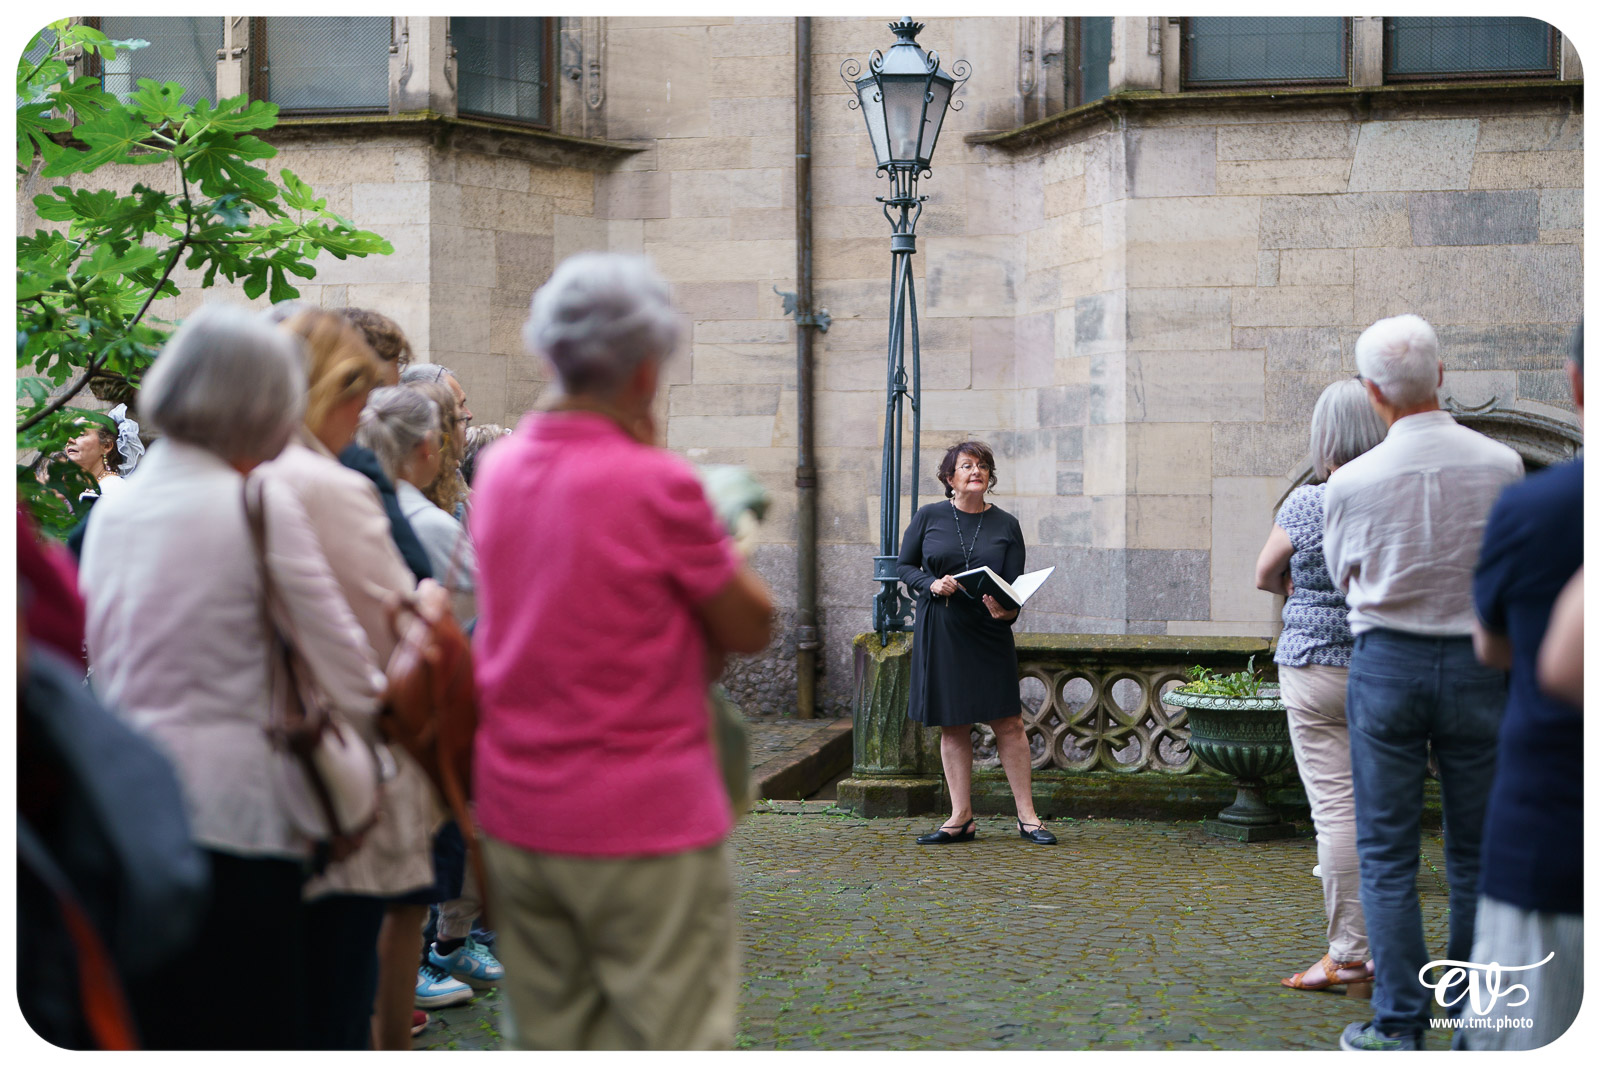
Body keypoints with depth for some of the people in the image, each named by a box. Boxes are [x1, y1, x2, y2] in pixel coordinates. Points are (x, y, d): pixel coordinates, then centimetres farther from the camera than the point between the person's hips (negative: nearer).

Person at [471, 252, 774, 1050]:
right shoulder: (658, 484, -16)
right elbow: (752, 629, -7)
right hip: (646, 822, -6)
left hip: (515, 819, 7)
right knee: (671, 1040, 2)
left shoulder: (498, 470, 4)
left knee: (548, 1037, 14)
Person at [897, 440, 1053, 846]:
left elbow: (1016, 584, 2)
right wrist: (931, 584, -11)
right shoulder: (928, 517, 2)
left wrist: (1006, 610, -20)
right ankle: (961, 818, 11)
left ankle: (1026, 816, 5)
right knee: (952, 726, 4)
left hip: (990, 632, 0)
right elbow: (905, 566, 9)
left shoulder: (1006, 525, 4)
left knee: (1009, 722, -3)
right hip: (940, 631, 0)